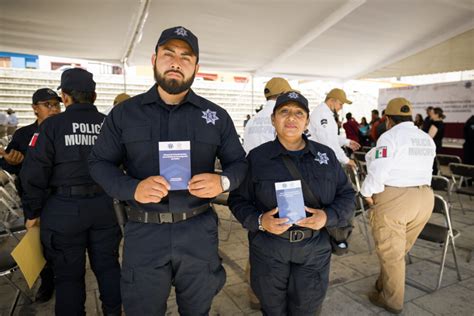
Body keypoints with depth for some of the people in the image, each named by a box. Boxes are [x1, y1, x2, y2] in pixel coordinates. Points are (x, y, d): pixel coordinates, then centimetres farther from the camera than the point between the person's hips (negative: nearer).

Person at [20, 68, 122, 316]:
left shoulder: (52, 125, -8)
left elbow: (34, 173, -7)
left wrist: (33, 212, 3)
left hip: (65, 209, -3)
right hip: (105, 206, 3)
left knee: (69, 274, 12)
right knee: (107, 265, 18)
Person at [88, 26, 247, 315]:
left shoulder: (216, 115, 1)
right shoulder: (124, 112, 1)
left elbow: (239, 162, 6)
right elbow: (99, 162, 3)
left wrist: (223, 181, -17)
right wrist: (132, 189, -17)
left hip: (199, 231, 1)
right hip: (144, 232, 0)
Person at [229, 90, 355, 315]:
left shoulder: (326, 155, 4)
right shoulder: (257, 157, -3)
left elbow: (347, 196, 7)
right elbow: (238, 200, 0)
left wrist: (328, 216, -13)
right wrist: (259, 221, -19)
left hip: (314, 249, 2)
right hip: (268, 250, -1)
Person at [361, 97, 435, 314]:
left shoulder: (390, 137, -9)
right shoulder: (427, 139, 13)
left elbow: (378, 172, -16)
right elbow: (425, 170, 15)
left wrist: (368, 194, -5)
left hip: (393, 199, -7)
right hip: (425, 198, 7)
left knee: (390, 253, 8)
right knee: (399, 250, 20)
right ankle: (385, 285, 36)